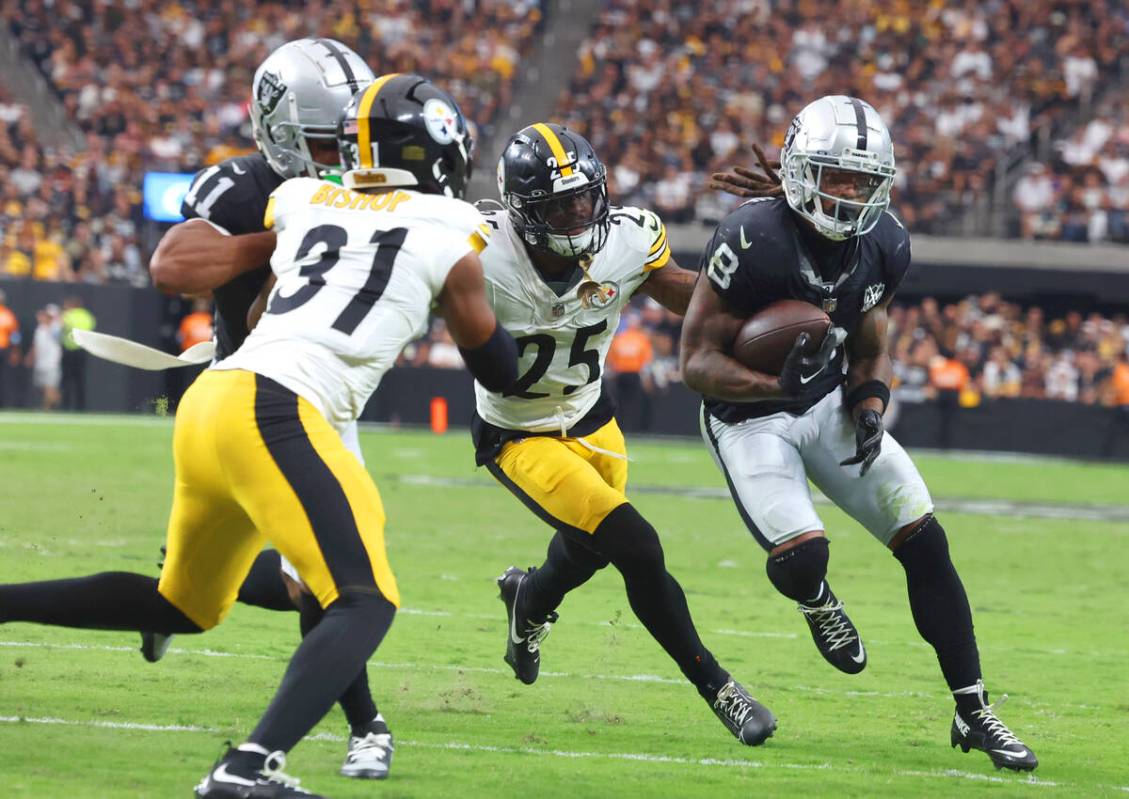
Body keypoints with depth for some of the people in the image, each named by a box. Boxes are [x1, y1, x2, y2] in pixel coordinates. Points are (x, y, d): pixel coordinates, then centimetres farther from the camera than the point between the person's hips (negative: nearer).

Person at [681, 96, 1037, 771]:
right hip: (751, 418, -5)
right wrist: (772, 384, -38)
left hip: (831, 405, 5)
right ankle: (818, 603, 15)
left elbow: (870, 350, 10)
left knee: (926, 543, -5)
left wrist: (870, 409, -10)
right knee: (802, 558, -26)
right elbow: (698, 362, -21)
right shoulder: (754, 243, -26)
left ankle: (974, 712, 5)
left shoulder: (884, 247, -6)